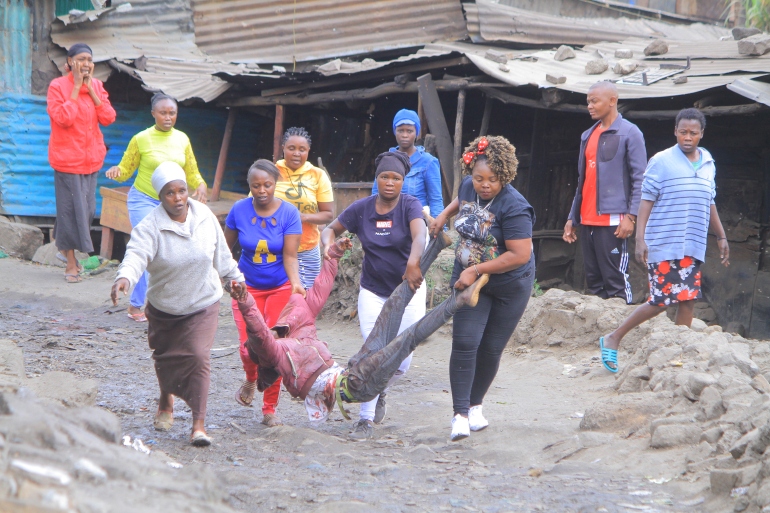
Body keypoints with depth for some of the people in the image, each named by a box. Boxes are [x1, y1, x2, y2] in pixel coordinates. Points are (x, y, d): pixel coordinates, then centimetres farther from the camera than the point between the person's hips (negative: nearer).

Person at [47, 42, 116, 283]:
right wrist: (76, 88, -17)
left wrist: (90, 89, -10)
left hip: (92, 157, 5)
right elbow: (63, 118, -21)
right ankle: (71, 264, 8)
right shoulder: (58, 86, -9)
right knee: (70, 208, -2)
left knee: (88, 209, 10)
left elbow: (108, 118, -4)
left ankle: (65, 248, 32)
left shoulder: (96, 85, 6)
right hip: (67, 157, -5)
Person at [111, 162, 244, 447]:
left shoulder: (205, 217, -7)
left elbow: (221, 254, 8)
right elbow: (136, 254, -37)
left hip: (203, 303, 0)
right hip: (164, 307, 0)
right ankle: (166, 403, 46)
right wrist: (124, 277, -57)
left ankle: (199, 424, -12)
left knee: (199, 357, -13)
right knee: (166, 358, 14)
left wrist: (234, 277, 20)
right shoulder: (150, 227, -19)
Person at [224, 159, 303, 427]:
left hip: (280, 288, -1)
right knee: (248, 347, -9)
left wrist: (295, 283, -32)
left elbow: (290, 256, -16)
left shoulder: (289, 214, -13)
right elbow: (226, 248, 4)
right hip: (248, 287, 1)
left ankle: (270, 409, 9)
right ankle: (250, 380, 29)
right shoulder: (240, 210, -9)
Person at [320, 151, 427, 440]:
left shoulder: (410, 206, -13)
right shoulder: (361, 209, -3)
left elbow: (420, 235, -31)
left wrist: (413, 263, -52)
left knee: (402, 362, -1)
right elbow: (331, 229, 7)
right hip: (373, 291, 1)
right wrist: (328, 244, -18)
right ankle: (366, 418, 7)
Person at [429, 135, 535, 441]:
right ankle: (460, 414, -12)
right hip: (469, 280, 4)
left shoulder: (513, 207, -25)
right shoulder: (468, 186, -4)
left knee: (490, 349, 6)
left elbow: (520, 255, -29)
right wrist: (444, 214, 9)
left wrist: (476, 270, -26)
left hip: (508, 287, -4)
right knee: (465, 342, -12)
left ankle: (475, 406, 27)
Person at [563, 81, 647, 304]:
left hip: (613, 220, -7)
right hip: (588, 221, 7)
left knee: (615, 280, -9)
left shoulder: (629, 133, -3)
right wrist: (572, 218, 18)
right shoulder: (588, 136, 18)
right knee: (593, 282, 8)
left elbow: (639, 179, -8)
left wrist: (631, 216, -16)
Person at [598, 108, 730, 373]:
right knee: (660, 302, -6)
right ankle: (613, 339, 7)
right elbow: (646, 201, -8)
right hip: (663, 246, -6)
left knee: (688, 301, 3)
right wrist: (640, 238, -15)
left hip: (693, 247, 6)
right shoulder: (661, 162, -7)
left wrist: (721, 237, 20)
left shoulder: (708, 164, 11)